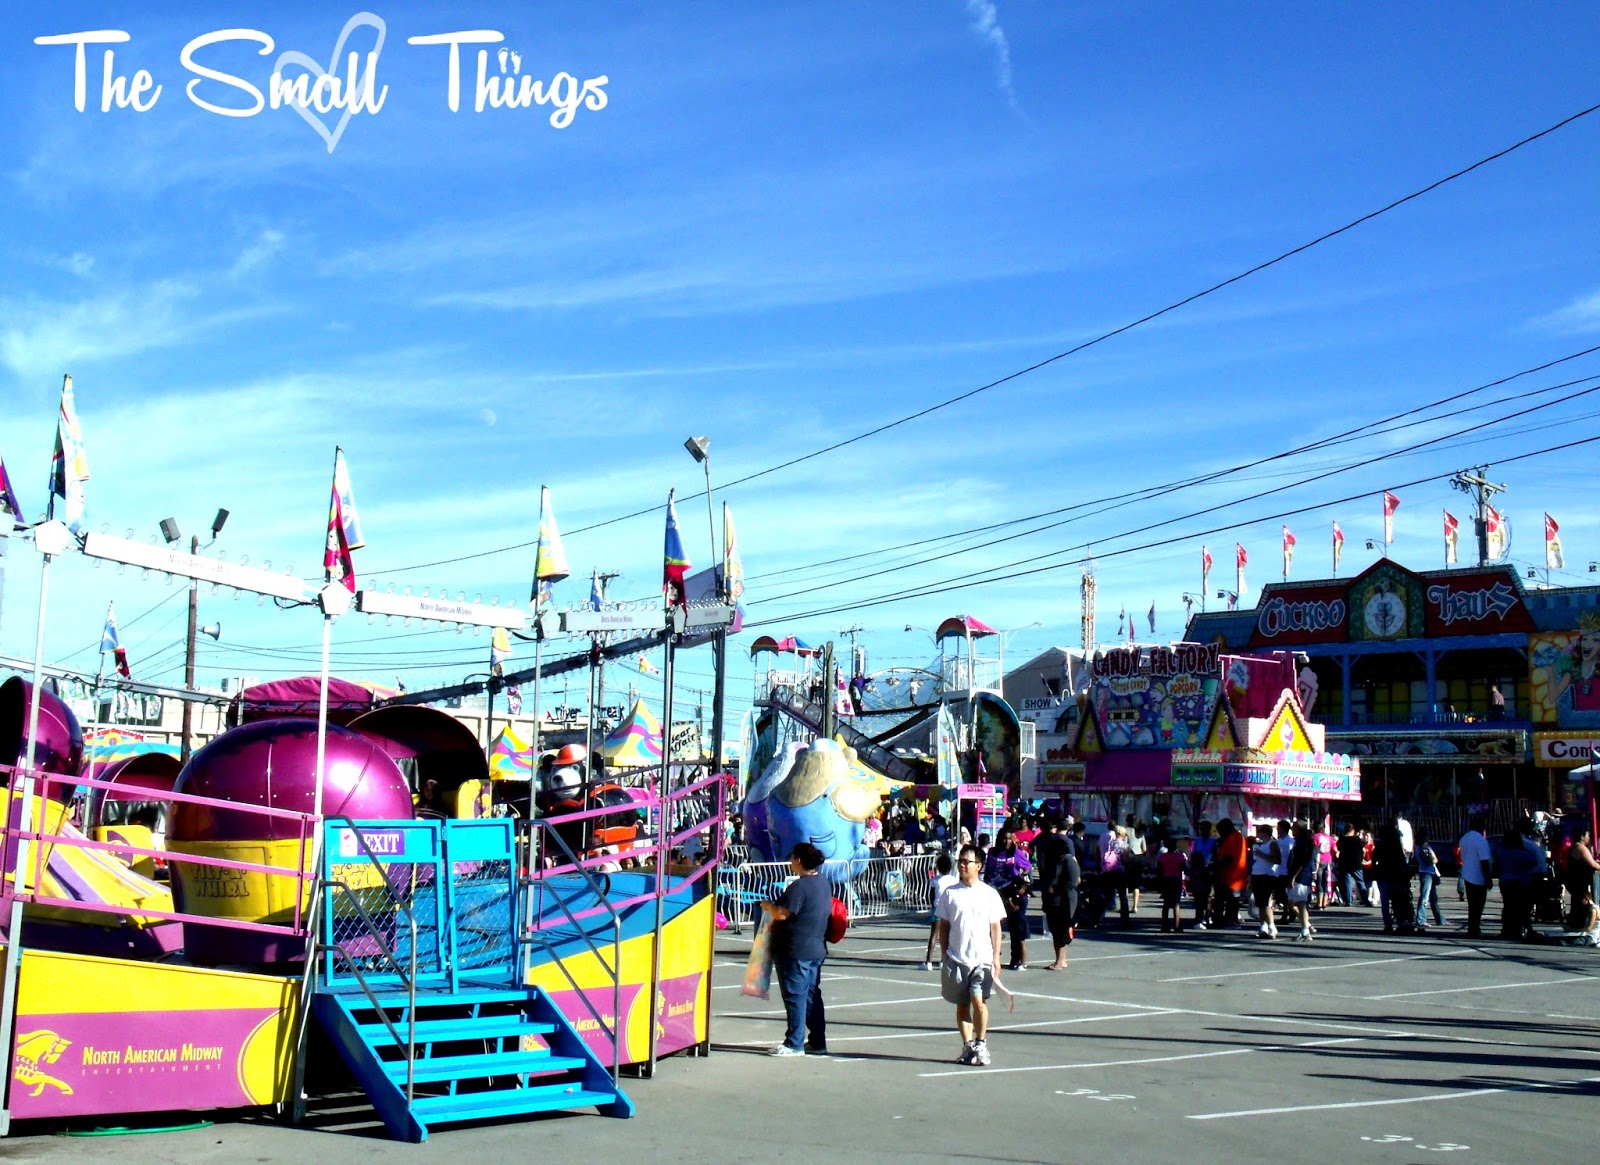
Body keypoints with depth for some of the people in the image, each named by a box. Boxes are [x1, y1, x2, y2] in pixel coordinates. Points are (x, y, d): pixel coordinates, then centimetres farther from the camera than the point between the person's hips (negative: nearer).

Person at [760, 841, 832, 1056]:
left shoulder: (799, 887, -20)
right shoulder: (824, 883, 9)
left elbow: (781, 914, -25)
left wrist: (768, 906, -4)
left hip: (795, 951, -9)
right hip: (817, 948, 9)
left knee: (795, 996, -2)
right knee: (812, 994, 14)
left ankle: (794, 1044, 2)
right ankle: (818, 1042, 17)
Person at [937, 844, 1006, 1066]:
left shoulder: (989, 894, 2)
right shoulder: (950, 893, 4)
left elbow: (996, 927, 4)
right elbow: (943, 926, 8)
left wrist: (996, 957, 0)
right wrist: (944, 955, 4)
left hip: (982, 959, -2)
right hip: (956, 959, 2)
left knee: (979, 1000, -13)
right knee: (962, 1005, 7)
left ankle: (981, 1044, 2)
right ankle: (968, 1046, 17)